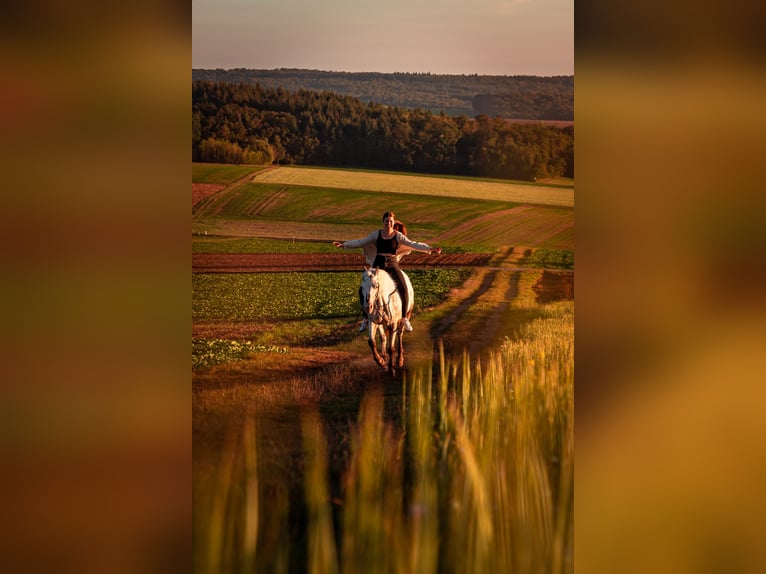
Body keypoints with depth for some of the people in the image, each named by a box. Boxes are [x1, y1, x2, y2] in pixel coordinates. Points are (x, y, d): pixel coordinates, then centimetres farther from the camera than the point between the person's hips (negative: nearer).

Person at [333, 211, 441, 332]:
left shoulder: (398, 236, 2)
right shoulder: (377, 234, 7)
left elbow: (413, 244, -4)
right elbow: (360, 242, 9)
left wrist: (430, 249, -15)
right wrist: (344, 245, 2)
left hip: (392, 265, -1)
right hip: (378, 264, 1)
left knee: (403, 289, -20)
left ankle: (405, 318, -6)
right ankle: (366, 318, 3)